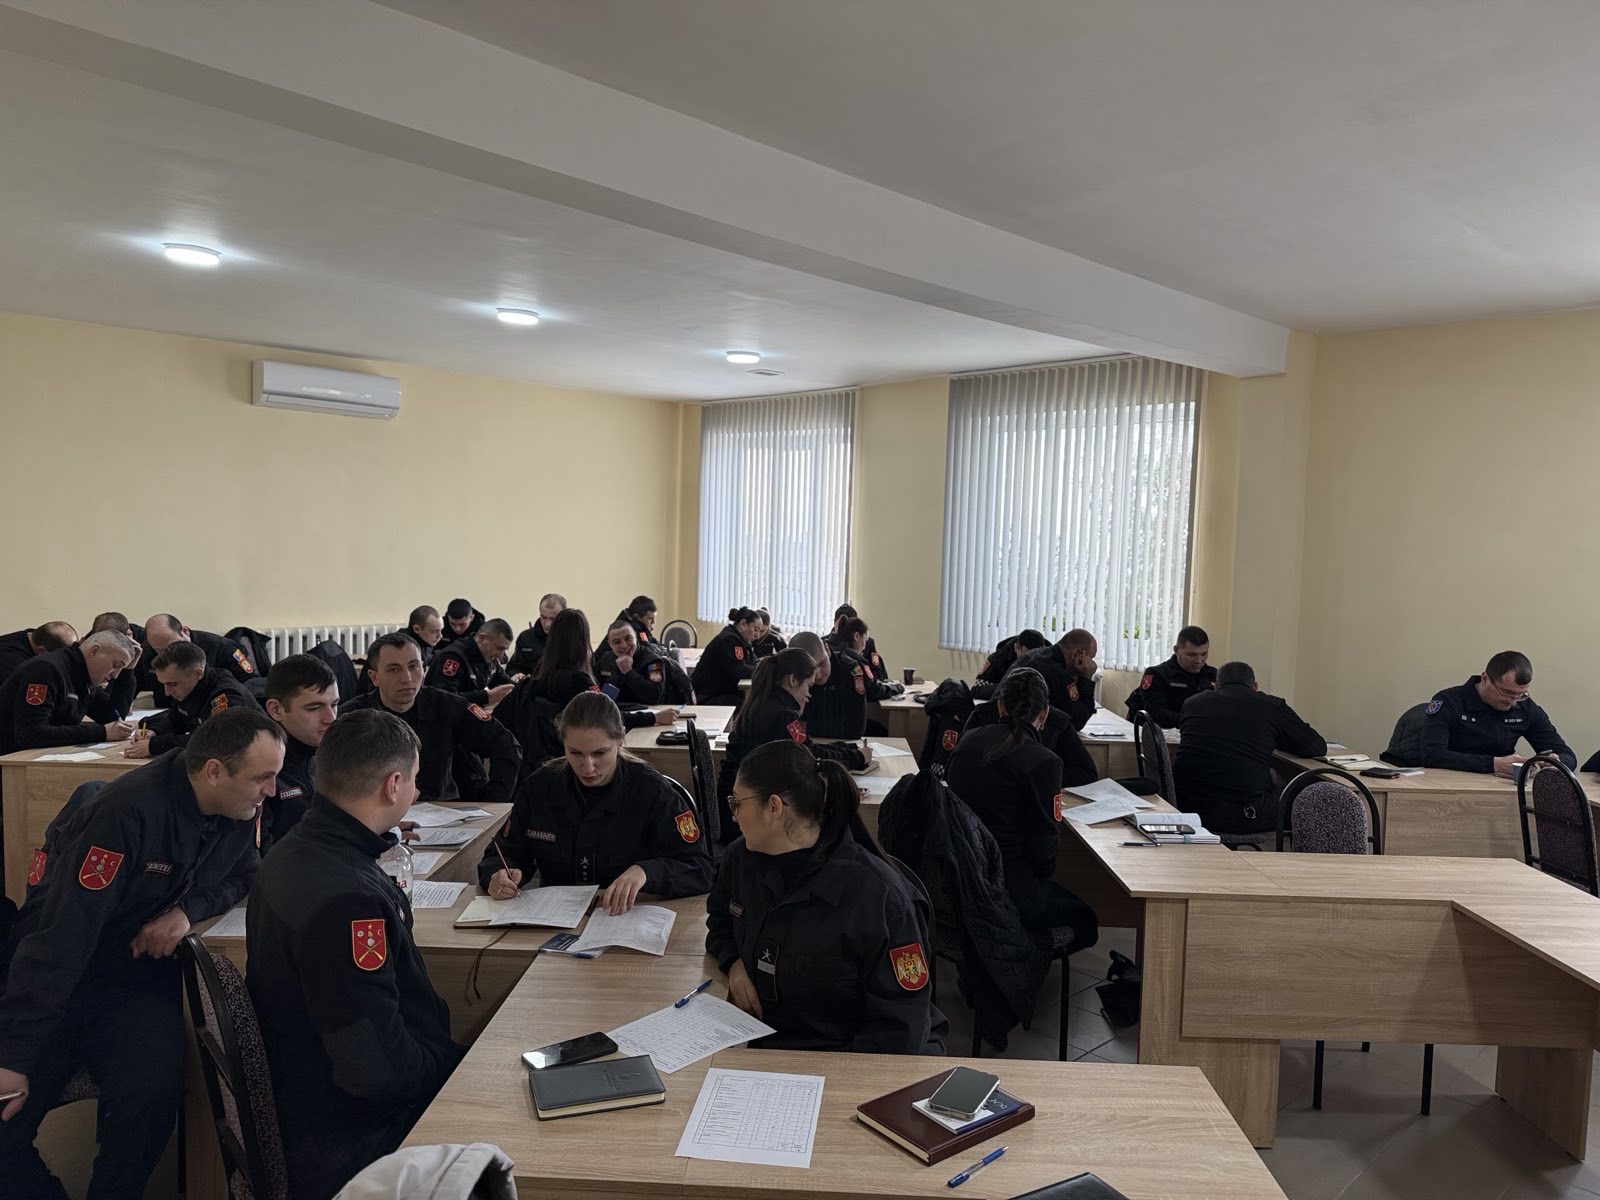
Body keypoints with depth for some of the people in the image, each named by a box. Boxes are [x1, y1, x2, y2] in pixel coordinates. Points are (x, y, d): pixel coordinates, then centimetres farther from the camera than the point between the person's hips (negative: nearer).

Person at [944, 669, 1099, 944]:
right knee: (1086, 921, 19)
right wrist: (1043, 879, 9)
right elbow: (1043, 841, -13)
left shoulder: (968, 740, 2)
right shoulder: (1043, 762, -16)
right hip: (1006, 889, -6)